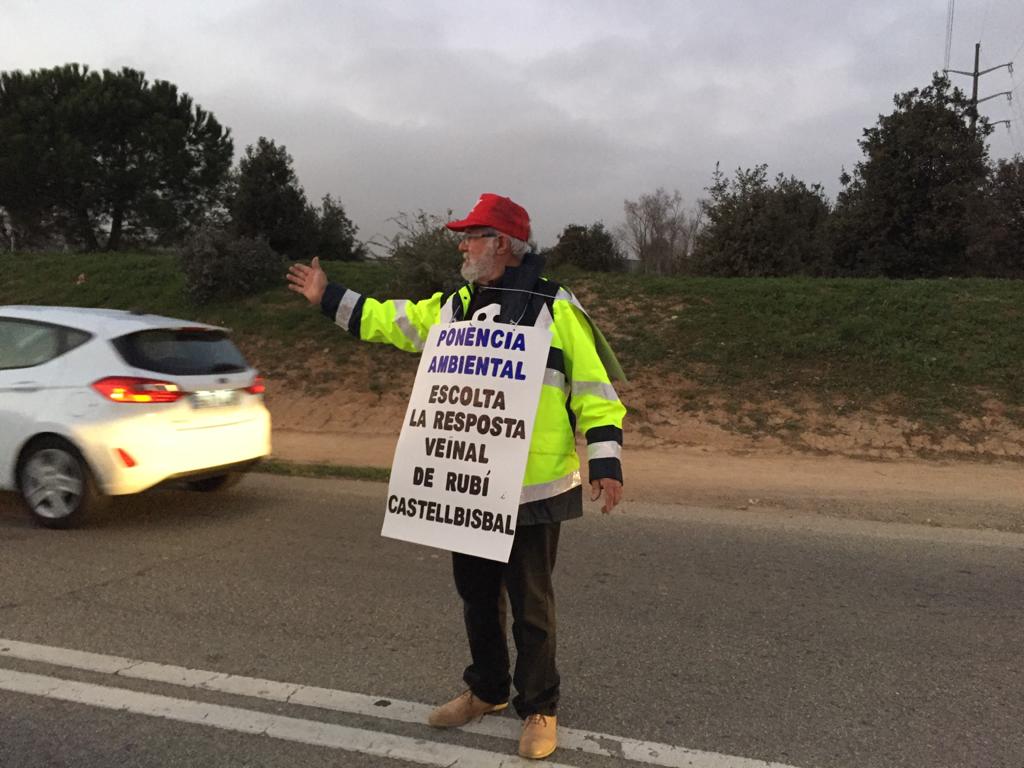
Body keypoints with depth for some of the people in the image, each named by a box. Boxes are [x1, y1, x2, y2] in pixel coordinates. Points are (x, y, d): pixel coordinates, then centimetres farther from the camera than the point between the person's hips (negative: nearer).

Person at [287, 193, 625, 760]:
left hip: (533, 489, -6)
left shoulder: (555, 307, -8)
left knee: (530, 604, 6)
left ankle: (538, 709, 26)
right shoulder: (452, 306, 10)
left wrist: (605, 463, -13)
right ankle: (486, 690, 39)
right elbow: (387, 320, 22)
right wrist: (328, 297, 22)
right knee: (475, 593, 18)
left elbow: (593, 388, -8)